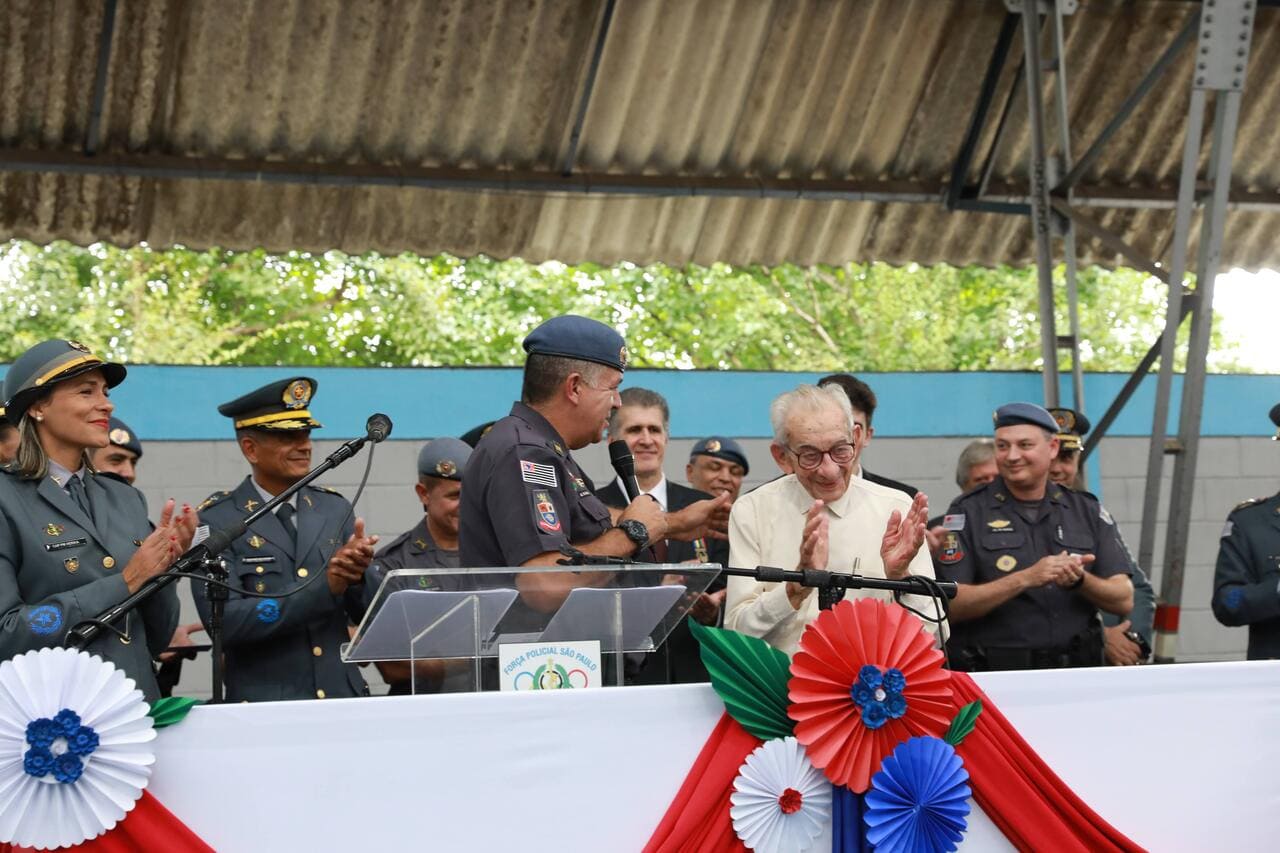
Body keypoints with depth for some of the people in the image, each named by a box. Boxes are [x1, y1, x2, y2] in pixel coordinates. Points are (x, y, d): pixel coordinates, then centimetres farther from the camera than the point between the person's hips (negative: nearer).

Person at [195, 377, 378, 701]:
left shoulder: (334, 509, 11)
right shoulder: (217, 520, 0)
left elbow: (370, 615, 10)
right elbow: (224, 622, -11)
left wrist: (358, 575, -11)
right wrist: (324, 585, -16)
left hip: (344, 698, 3)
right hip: (264, 706, -3)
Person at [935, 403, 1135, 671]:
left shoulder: (1087, 510, 15)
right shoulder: (968, 512, 5)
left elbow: (1124, 600, 11)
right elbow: (949, 605, -5)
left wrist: (1080, 581, -9)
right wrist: (1025, 579, -14)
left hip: (1075, 674, 3)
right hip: (992, 677, -3)